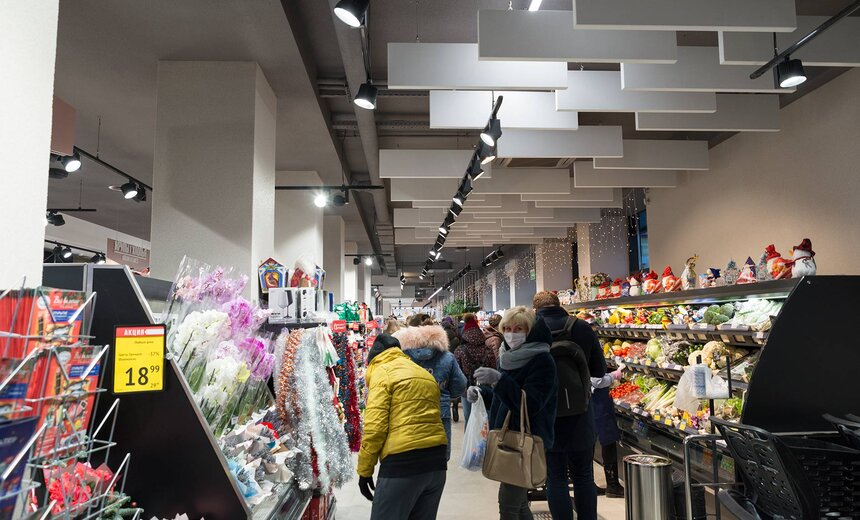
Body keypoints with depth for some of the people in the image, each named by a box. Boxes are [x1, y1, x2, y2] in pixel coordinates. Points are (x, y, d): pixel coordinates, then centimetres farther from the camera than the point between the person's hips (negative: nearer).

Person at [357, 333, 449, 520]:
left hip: (402, 462, -7)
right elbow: (428, 417, 18)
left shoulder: (382, 371, 0)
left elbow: (374, 425, -8)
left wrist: (364, 470, -3)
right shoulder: (426, 375, 22)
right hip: (436, 461, 8)